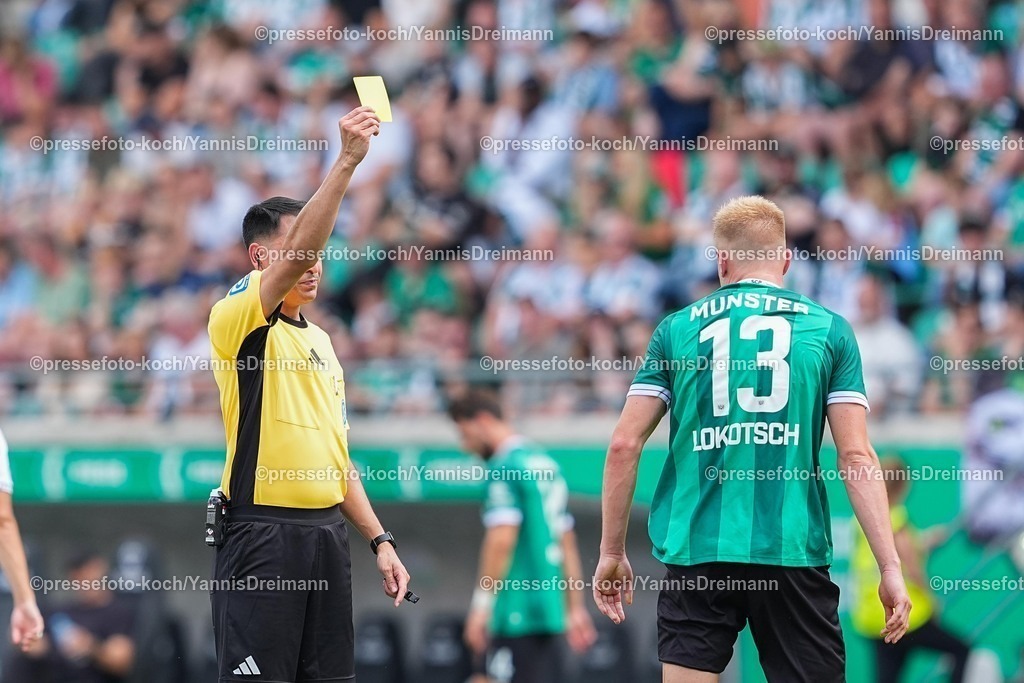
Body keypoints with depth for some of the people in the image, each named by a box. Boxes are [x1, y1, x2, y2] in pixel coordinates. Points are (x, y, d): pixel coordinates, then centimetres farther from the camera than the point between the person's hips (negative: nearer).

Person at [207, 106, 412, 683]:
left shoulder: (320, 342, 21)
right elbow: (292, 257, -24)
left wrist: (380, 540, 16)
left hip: (328, 531, 8)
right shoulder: (236, 321, -5)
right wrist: (347, 162, -31)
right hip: (263, 533, -8)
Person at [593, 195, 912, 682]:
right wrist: (890, 568, -2)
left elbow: (623, 446, 4)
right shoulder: (829, 330, 6)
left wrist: (612, 552, 13)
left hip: (695, 552, 1)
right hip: (794, 552, -1)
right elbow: (856, 458, -1)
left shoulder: (676, 329, 9)